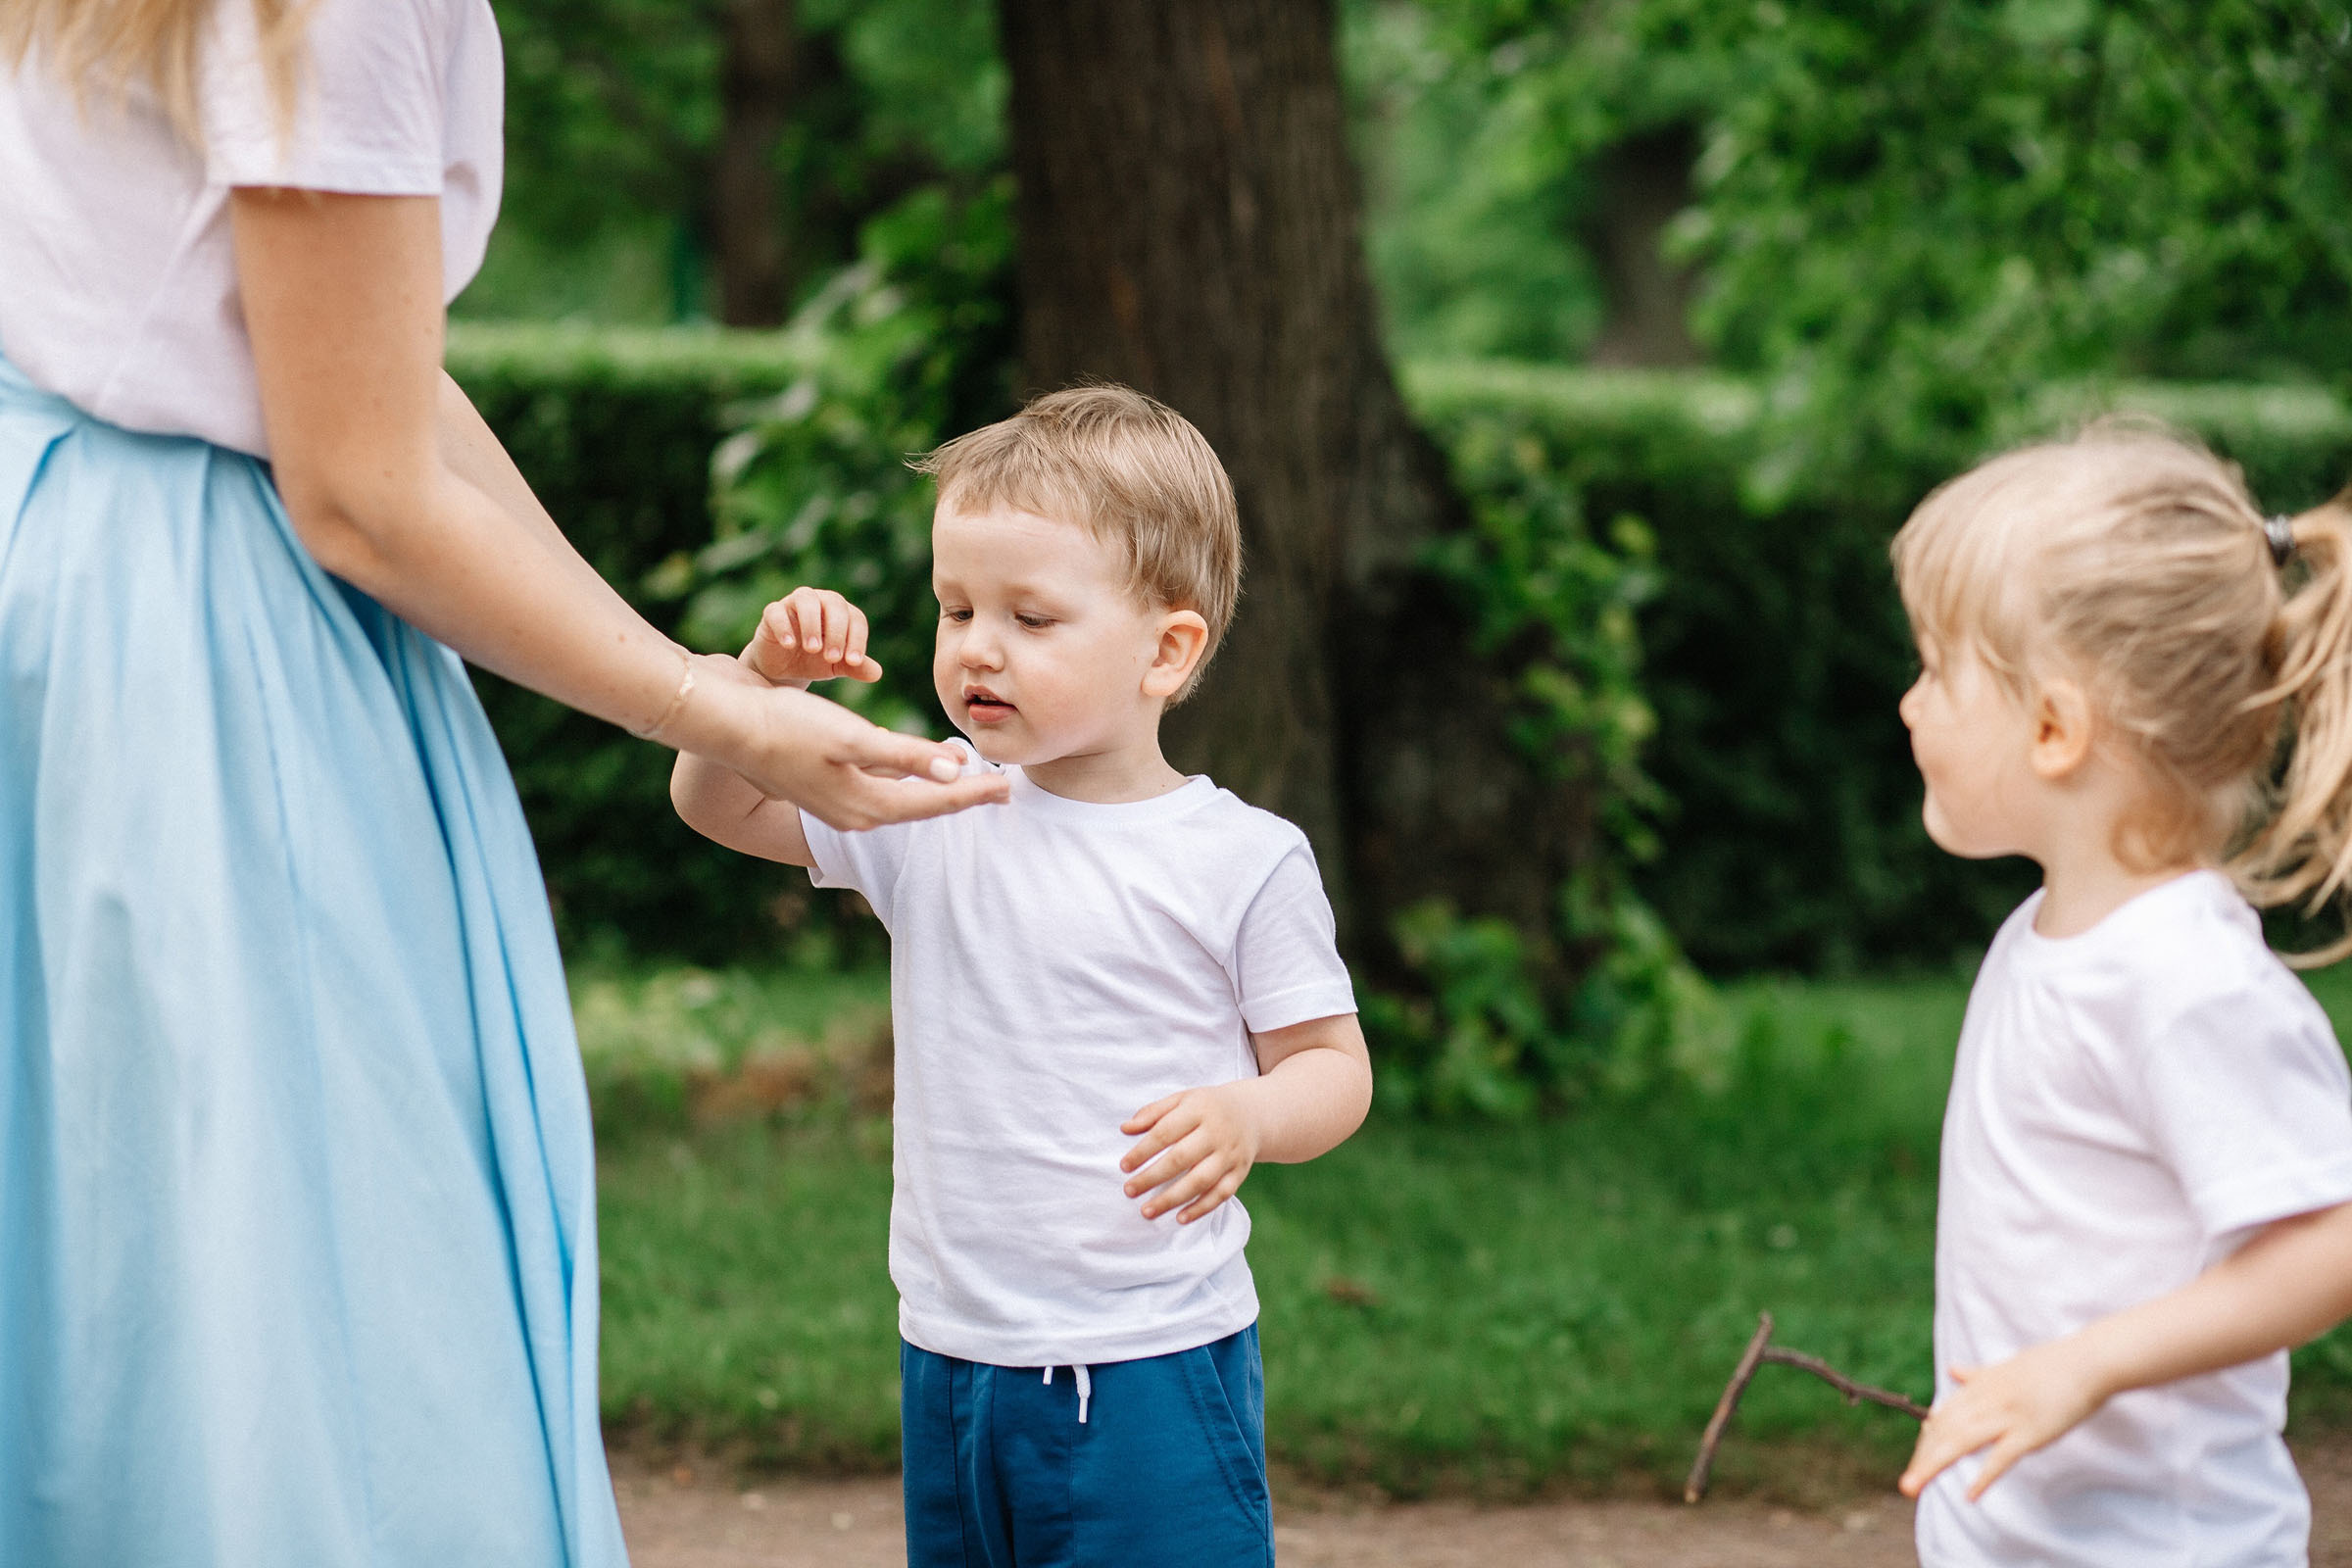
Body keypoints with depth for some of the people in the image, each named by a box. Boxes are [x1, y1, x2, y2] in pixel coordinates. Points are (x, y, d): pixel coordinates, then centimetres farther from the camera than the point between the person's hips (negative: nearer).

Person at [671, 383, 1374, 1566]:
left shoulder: (1242, 859, -6)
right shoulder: (928, 814, 5)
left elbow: (1332, 1066, -2)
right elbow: (716, 802, 10)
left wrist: (1247, 1117, -24)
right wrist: (765, 676, -9)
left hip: (1152, 1368, -4)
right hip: (950, 1362, 4)